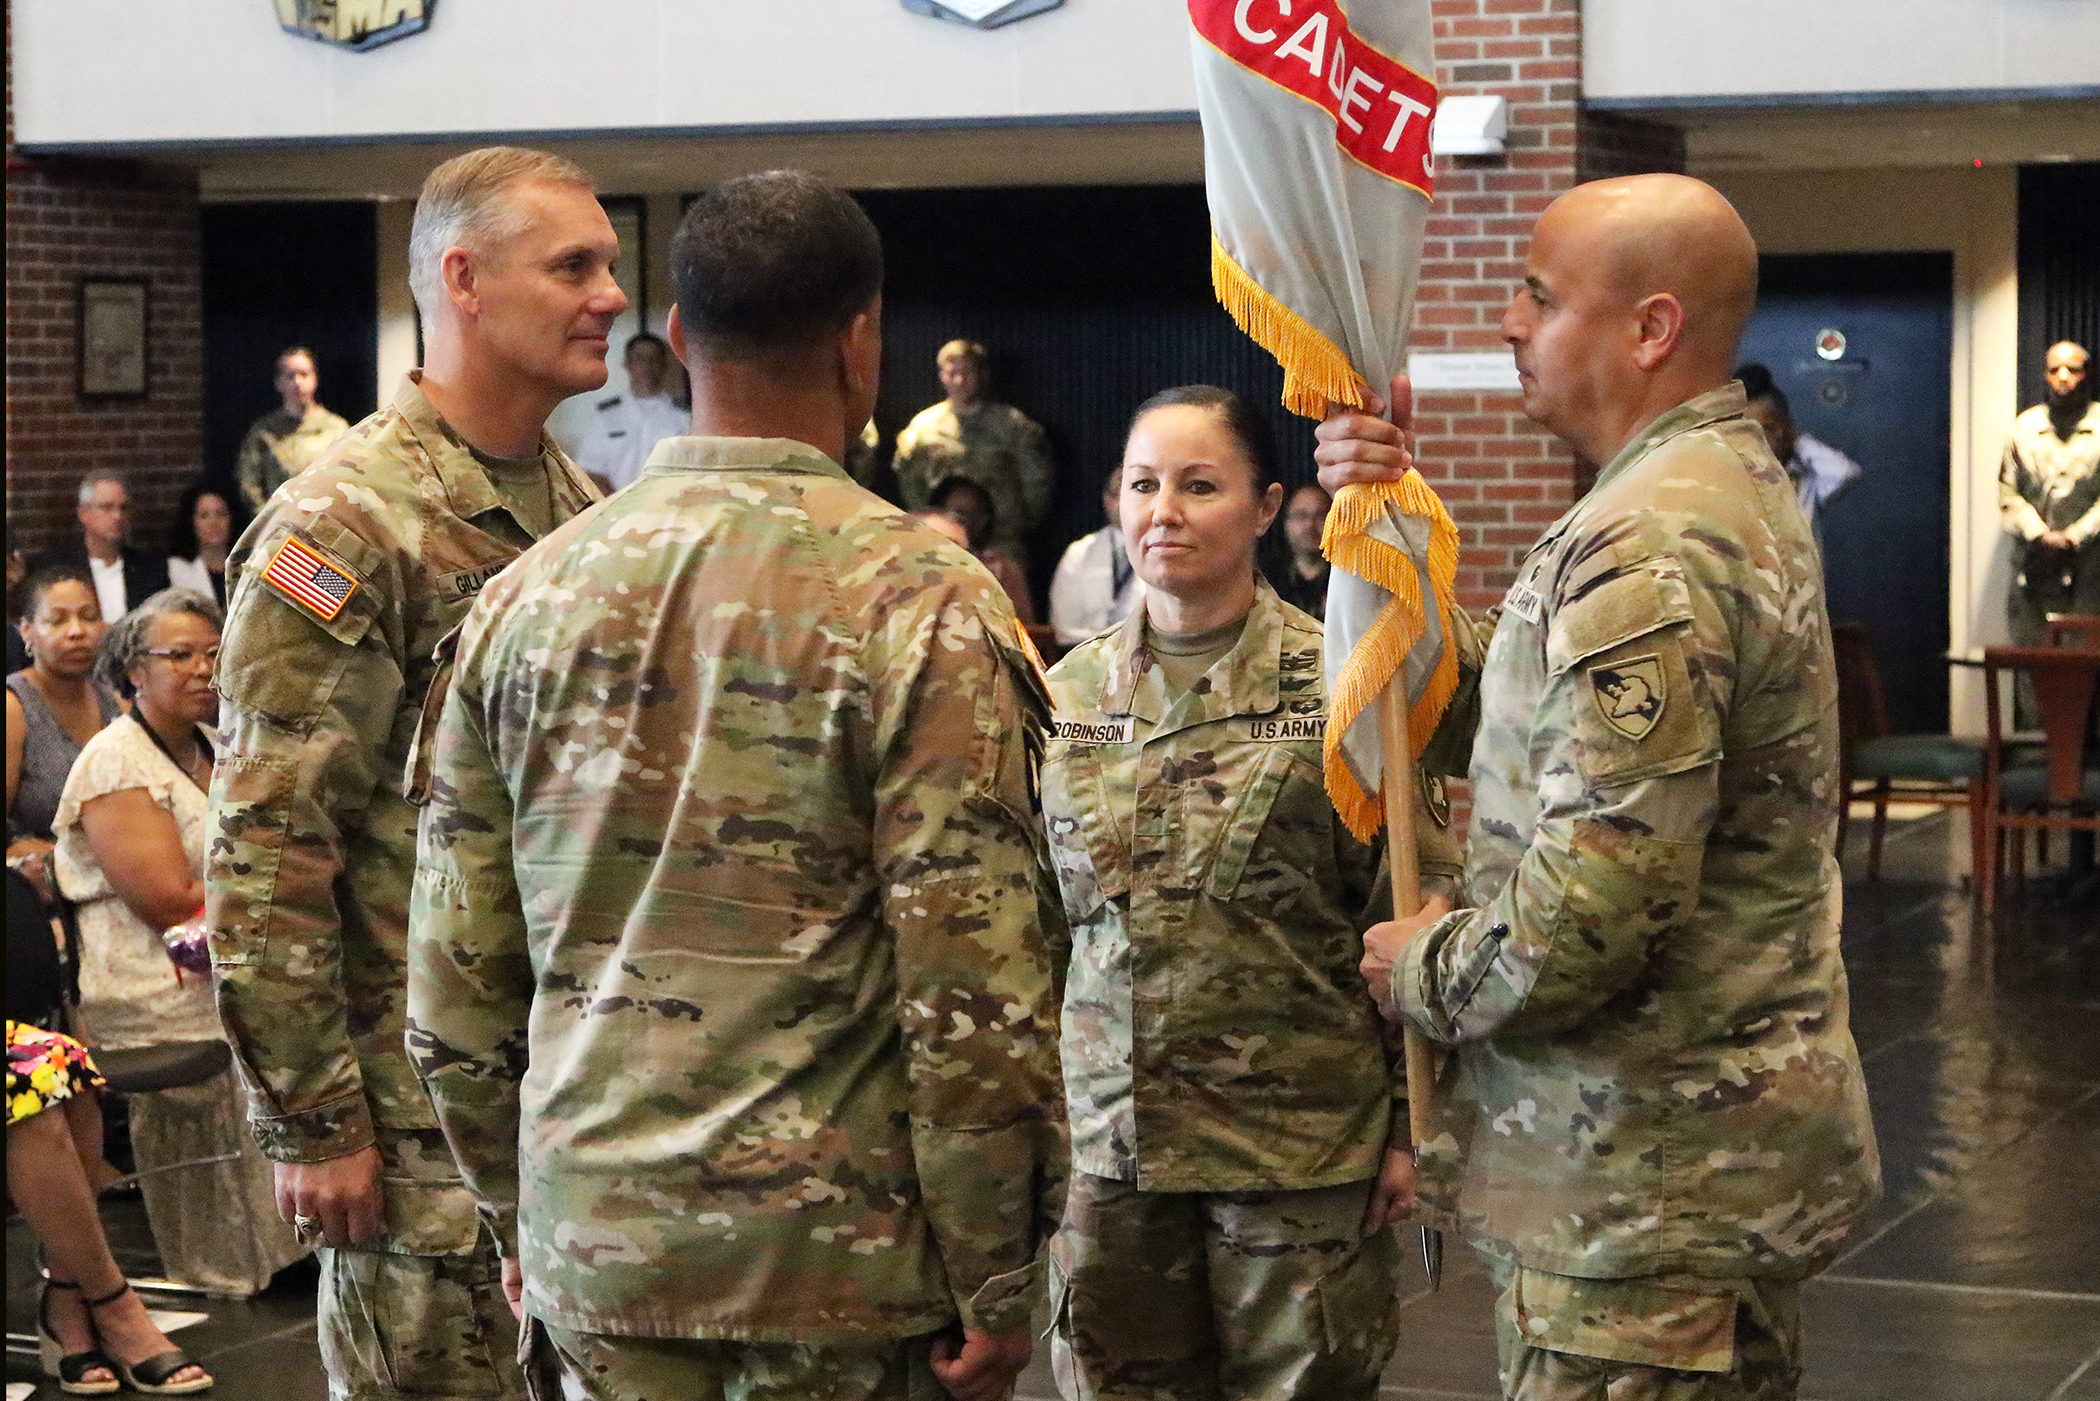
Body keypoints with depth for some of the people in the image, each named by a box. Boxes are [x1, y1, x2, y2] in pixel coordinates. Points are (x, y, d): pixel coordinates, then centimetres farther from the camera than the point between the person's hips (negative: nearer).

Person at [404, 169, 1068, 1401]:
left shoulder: (529, 596, 3)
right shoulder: (918, 603, -11)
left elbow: (455, 974, 6)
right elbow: (977, 989, -14)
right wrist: (997, 1284, -5)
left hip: (594, 1249, 4)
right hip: (841, 1254, -4)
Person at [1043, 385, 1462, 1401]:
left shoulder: (1336, 687, -6)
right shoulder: (1069, 696, 6)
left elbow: (1409, 919, -4)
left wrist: (1407, 1123, -5)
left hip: (1301, 1133, -3)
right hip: (1108, 1133, 4)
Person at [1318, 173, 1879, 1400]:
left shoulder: (1641, 548, -21)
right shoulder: (1741, 485, 14)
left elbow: (1597, 900, -27)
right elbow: (1553, 725, 13)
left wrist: (1428, 973, -9)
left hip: (1643, 1180, -11)